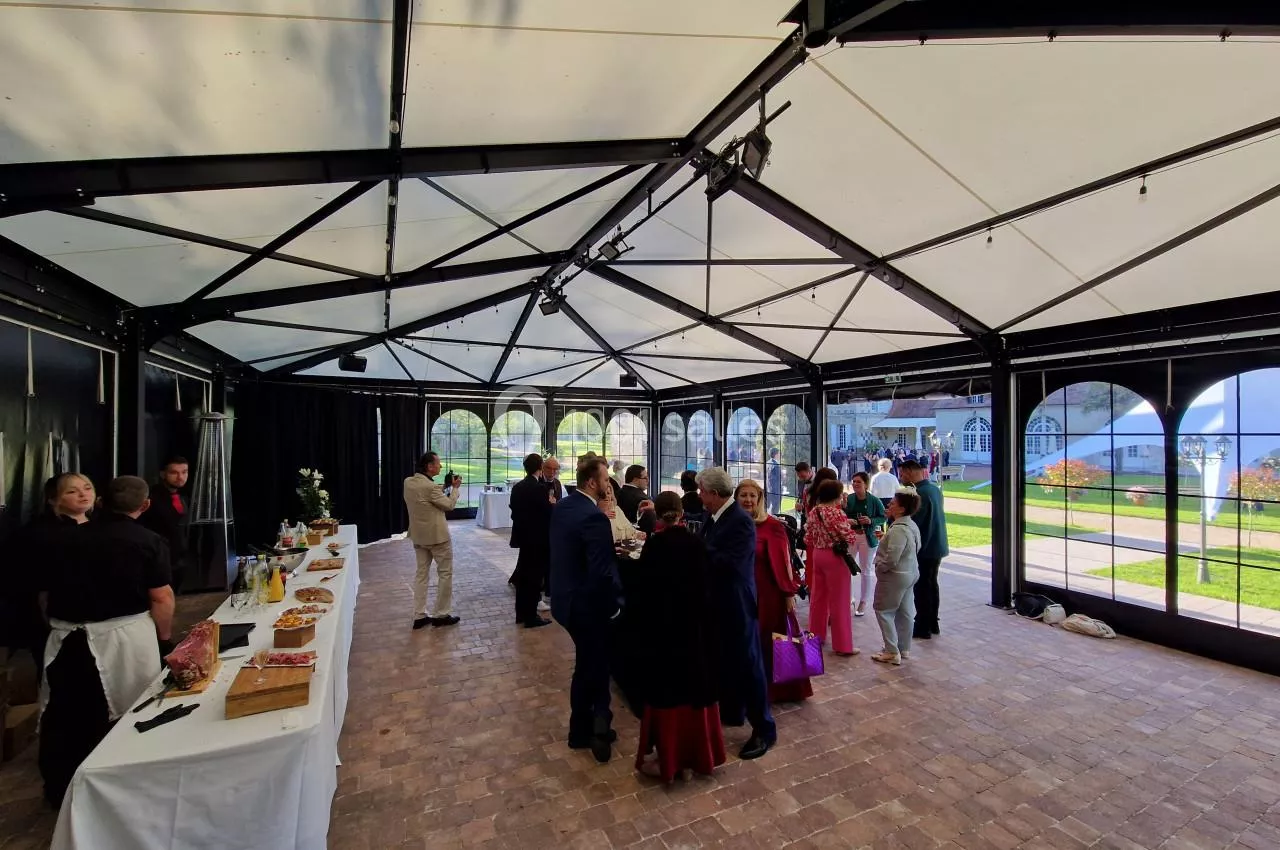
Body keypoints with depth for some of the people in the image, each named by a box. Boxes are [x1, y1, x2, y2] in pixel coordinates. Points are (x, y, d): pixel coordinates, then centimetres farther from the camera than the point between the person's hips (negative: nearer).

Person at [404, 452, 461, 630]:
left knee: (422, 573, 14)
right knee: (445, 573, 6)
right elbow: (449, 505, -12)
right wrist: (455, 488, 0)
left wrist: (445, 487, 10)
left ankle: (419, 616, 18)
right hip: (437, 535, -8)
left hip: (418, 535, 8)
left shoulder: (408, 482, 1)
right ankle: (441, 615, 12)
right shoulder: (431, 486, -25)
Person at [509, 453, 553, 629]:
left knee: (523, 574, 17)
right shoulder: (540, 488, -19)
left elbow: (514, 512, 9)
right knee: (535, 576, 2)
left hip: (523, 535, 8)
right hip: (537, 538, -8)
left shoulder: (517, 487, 5)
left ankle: (521, 613, 27)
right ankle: (531, 616, 9)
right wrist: (551, 503, -1)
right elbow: (548, 514, -18)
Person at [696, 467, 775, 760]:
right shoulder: (713, 517, 3)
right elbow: (708, 554, 5)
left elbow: (730, 564, -32)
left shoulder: (741, 521, -23)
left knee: (747, 664, 4)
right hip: (718, 602, 9)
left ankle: (764, 728, 20)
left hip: (736, 604, -9)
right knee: (725, 660, 22)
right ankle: (732, 712, 42)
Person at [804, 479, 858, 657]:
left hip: (817, 555, 7)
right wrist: (849, 525, 1)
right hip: (835, 558, -7)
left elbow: (808, 539, 7)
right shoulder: (837, 513, -19)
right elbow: (849, 539, -17)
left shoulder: (813, 512, 3)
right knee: (839, 601, 2)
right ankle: (842, 645, 10)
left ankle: (816, 635, 30)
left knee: (818, 596, 17)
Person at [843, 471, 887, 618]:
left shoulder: (874, 500, -11)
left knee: (866, 570, 11)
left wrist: (871, 521, -17)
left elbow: (883, 517, 0)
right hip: (850, 536, 2)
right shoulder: (848, 499, -4)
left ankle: (863, 602, 26)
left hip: (867, 538, -2)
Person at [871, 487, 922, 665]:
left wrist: (879, 567, -12)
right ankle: (904, 648, 28)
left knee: (883, 611, 2)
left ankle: (892, 652, 6)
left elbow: (891, 559, -29)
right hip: (910, 574, 10)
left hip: (895, 576, -10)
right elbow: (916, 548, 17)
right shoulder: (912, 525, 5)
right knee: (905, 612, 17)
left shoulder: (898, 529, -26)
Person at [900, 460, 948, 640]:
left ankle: (922, 628, 10)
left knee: (921, 587, 1)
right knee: (932, 584, 18)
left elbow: (913, 522, -23)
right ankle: (933, 624, 29)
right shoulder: (935, 489, 8)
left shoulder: (920, 493, -22)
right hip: (937, 545, 9)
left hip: (925, 548, -9)